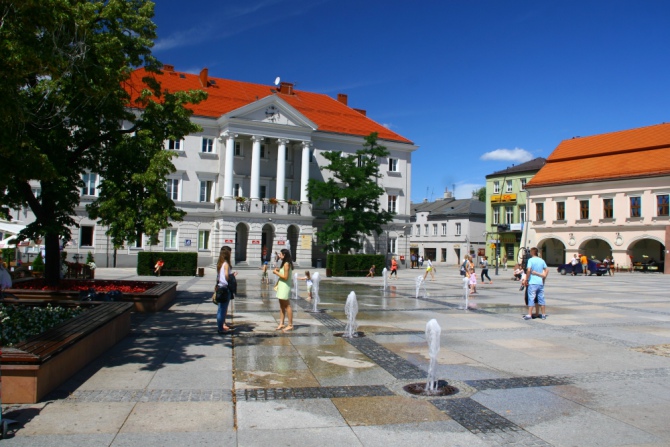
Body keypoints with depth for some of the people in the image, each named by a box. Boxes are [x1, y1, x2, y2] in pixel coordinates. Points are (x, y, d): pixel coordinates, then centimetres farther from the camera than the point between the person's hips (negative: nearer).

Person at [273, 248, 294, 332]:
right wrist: (278, 270, 7)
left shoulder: (286, 264, -15)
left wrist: (276, 273, -11)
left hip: (285, 286, -10)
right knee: (282, 306, 12)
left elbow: (285, 277, -20)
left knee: (287, 306, -6)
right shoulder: (284, 263, 15)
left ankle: (290, 325, -2)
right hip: (281, 286, 10)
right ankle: (281, 324, 17)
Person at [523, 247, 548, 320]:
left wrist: (526, 280, -10)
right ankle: (543, 315, 16)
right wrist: (544, 278, 19)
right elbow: (547, 270, 12)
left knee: (531, 298, -4)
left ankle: (529, 315, -5)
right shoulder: (542, 260, 9)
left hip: (532, 282, -5)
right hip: (540, 282, 5)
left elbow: (529, 270, -18)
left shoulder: (531, 260, -9)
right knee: (541, 298, 12)